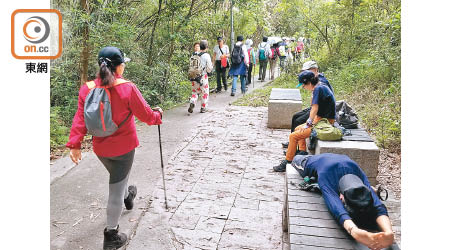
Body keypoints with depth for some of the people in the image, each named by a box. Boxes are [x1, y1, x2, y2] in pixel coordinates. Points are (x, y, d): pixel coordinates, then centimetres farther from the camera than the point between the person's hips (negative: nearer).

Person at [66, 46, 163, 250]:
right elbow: (146, 115, -11)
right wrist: (158, 115, 9)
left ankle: (127, 196, 62)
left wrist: (74, 144, -5)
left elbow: (80, 119, -9)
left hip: (100, 147, 5)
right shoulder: (128, 89, -19)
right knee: (116, 189, 6)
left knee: (117, 176, 32)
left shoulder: (87, 89, -8)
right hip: (124, 147, -5)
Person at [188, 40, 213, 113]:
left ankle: (192, 102, -4)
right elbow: (209, 69, -9)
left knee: (195, 91, 19)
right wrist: (211, 65, 10)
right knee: (204, 92, 12)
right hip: (203, 77, -4)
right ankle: (203, 108, 17)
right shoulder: (206, 56, -10)